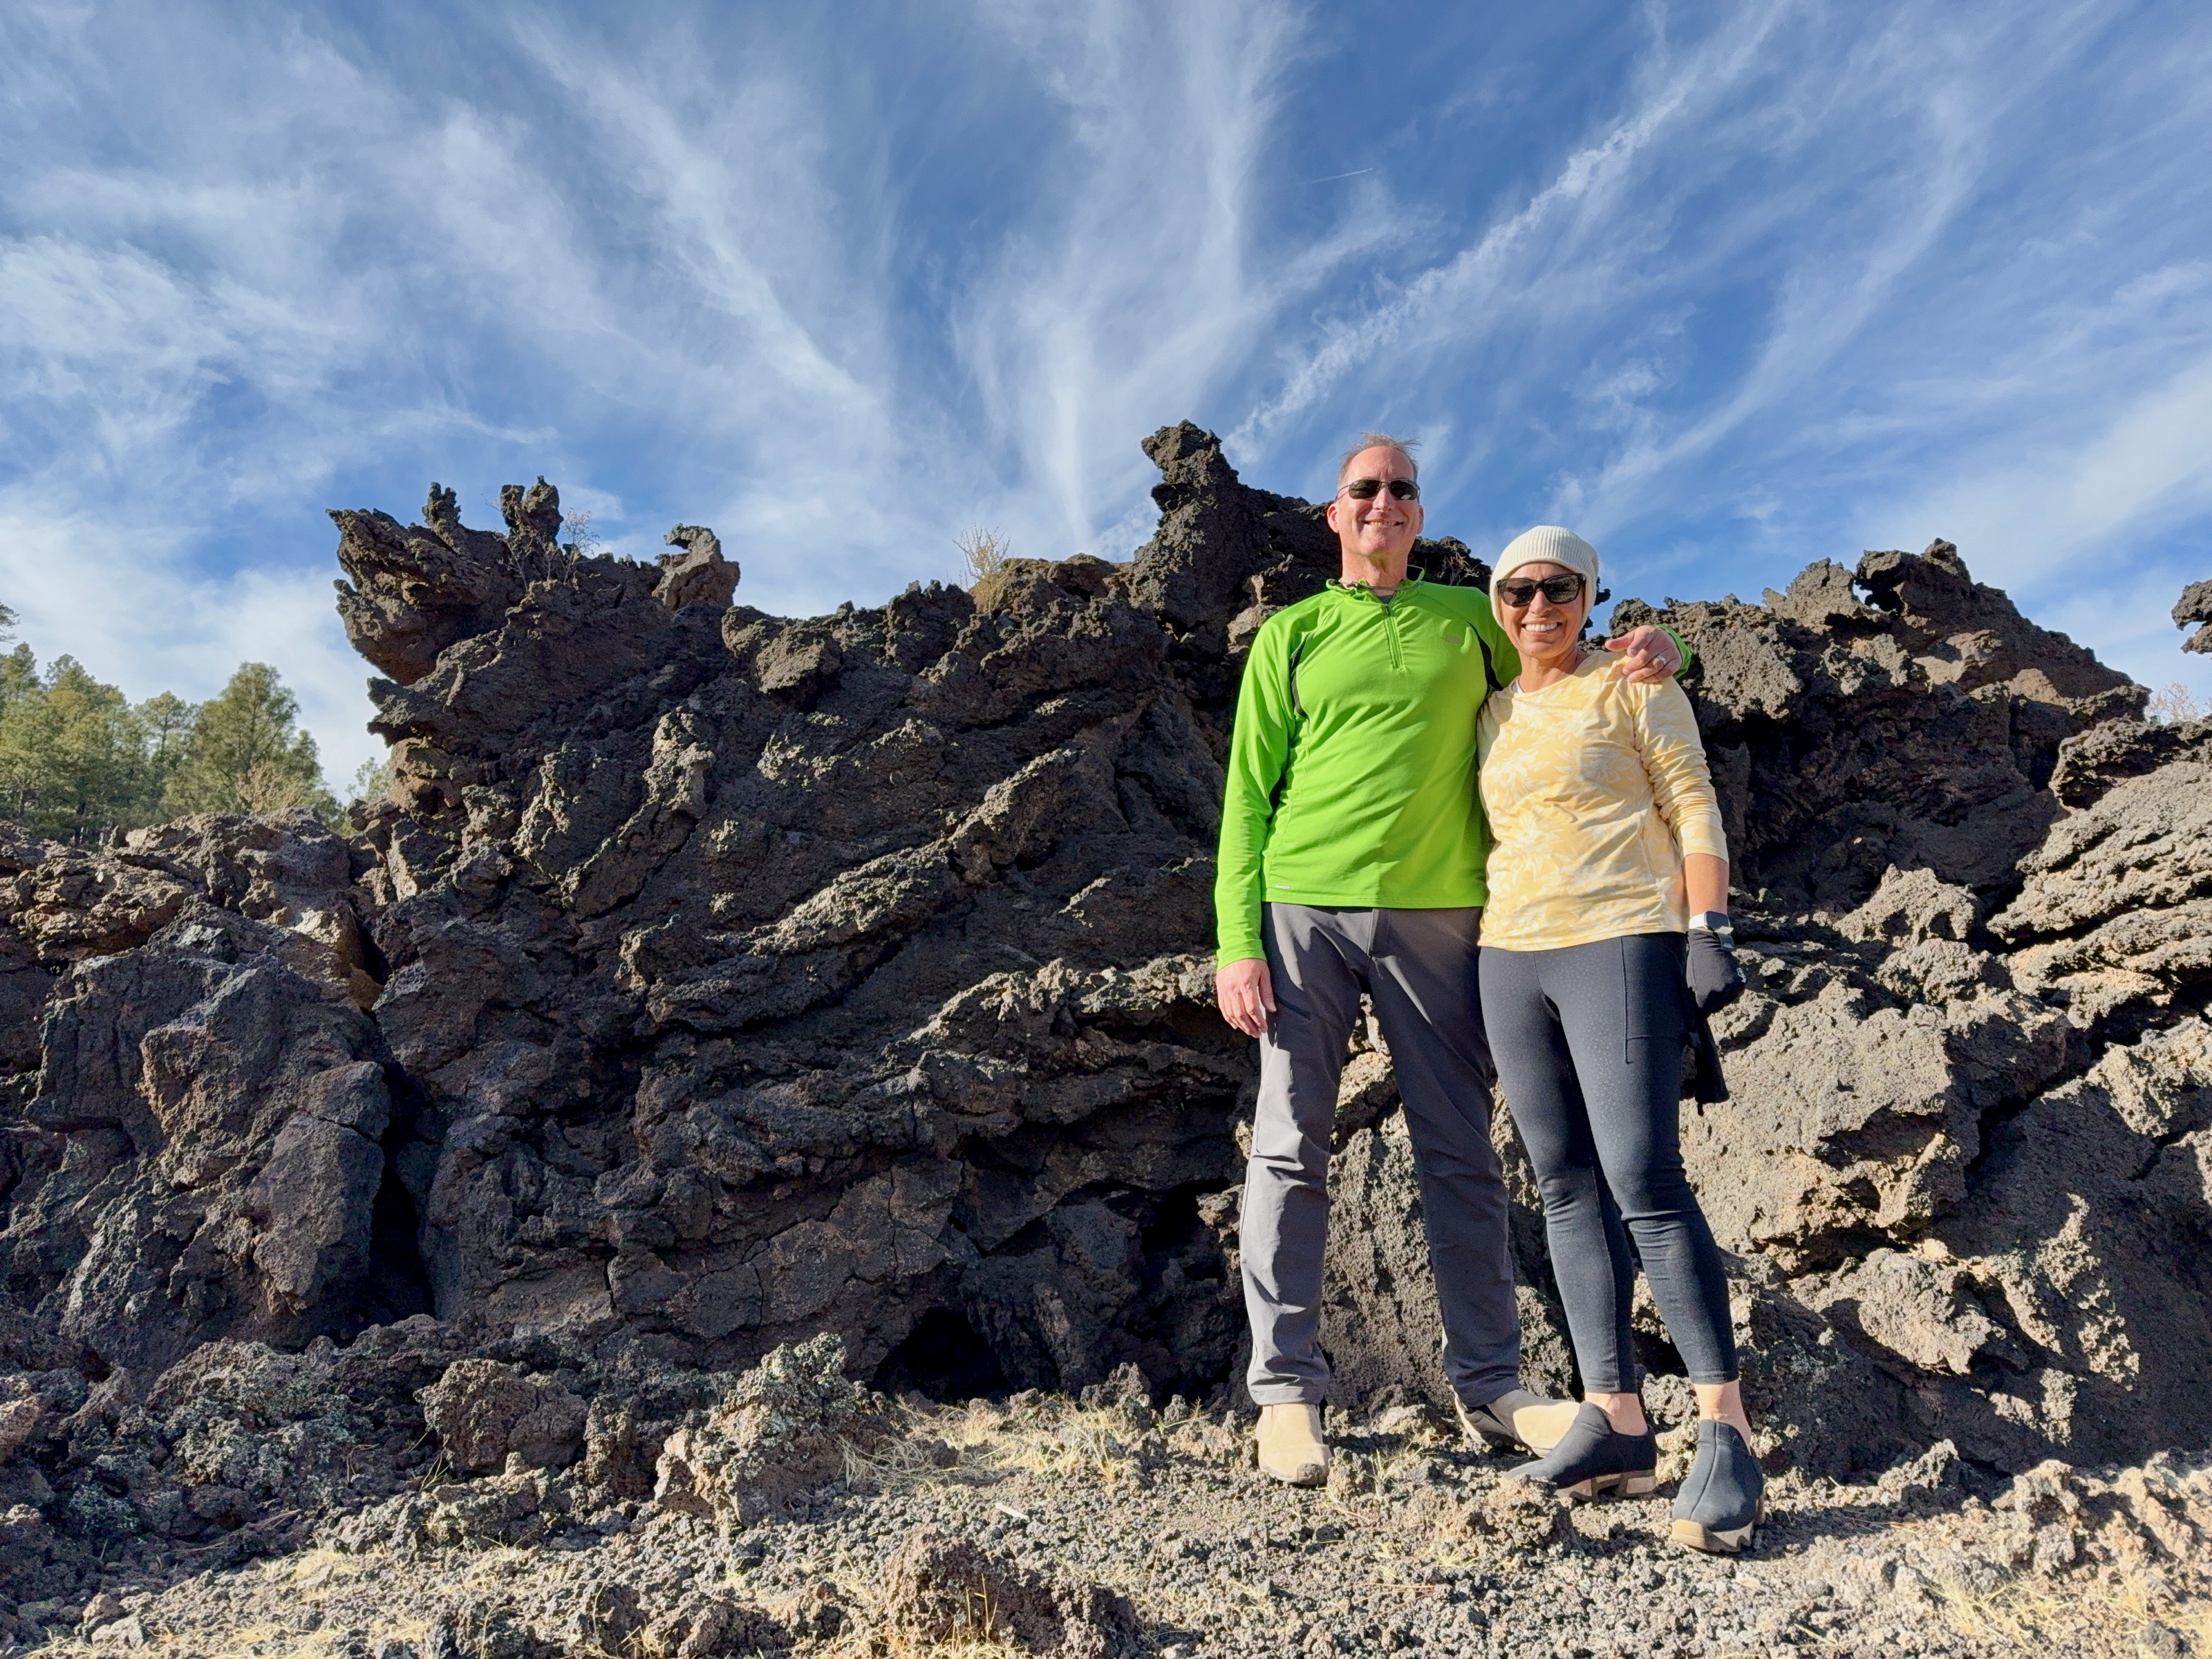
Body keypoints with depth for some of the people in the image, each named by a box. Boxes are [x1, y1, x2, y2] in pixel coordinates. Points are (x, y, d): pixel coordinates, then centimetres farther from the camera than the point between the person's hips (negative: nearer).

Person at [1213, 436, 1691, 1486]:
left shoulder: (1470, 619, 15)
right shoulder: (1290, 634, 11)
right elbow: (1248, 794, 6)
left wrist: (1651, 652, 1)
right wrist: (1237, 940, -4)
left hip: (1436, 914, 2)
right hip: (1303, 905, -1)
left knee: (1460, 1153, 6)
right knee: (1289, 1146, -1)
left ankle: (1488, 1382, 18)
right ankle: (1286, 1389, 8)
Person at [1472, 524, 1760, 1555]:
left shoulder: (1632, 685, 3)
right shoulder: (1493, 714, 18)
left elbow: (1694, 811, -3)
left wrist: (1710, 933, -14)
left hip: (1620, 945, -6)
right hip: (1511, 958, 6)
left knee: (1645, 1183, -14)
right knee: (1567, 1188, 3)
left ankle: (1725, 1429, -3)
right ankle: (1615, 1421, 9)